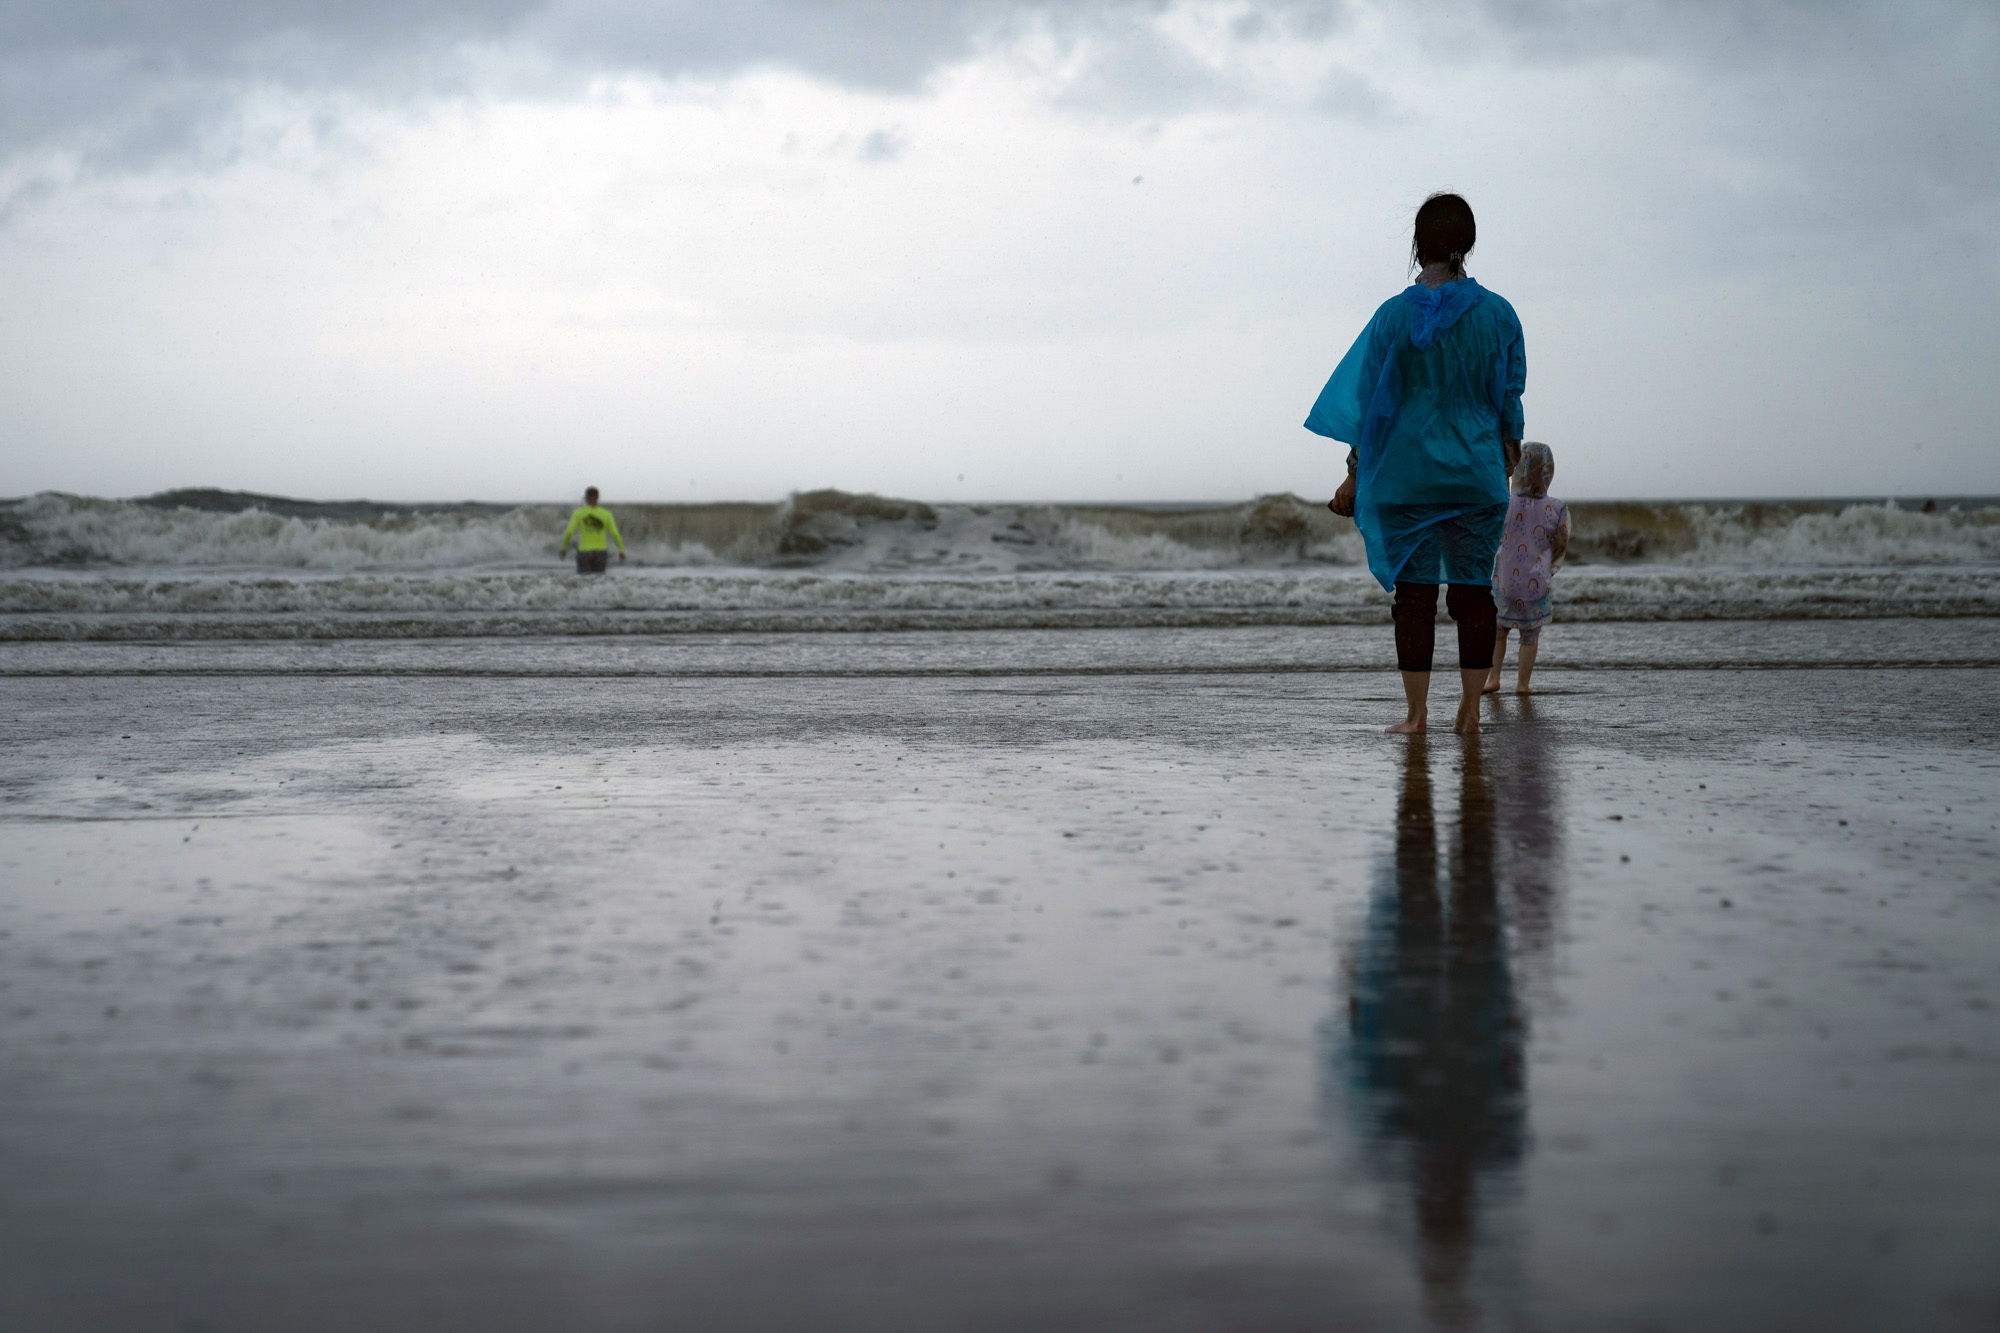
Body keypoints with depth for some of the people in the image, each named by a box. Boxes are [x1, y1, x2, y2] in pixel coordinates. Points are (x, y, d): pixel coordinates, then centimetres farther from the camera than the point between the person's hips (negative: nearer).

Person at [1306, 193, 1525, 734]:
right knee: (1473, 588, 6)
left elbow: (1370, 403, -1)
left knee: (1414, 588, 2)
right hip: (1478, 471, 1)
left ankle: (1416, 712, 2)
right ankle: (1470, 710, 6)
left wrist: (1354, 477, 5)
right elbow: (1510, 400, 5)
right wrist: (1509, 464, 17)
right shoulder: (1497, 313, 0)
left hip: (1407, 468, -1)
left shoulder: (1396, 314, -4)